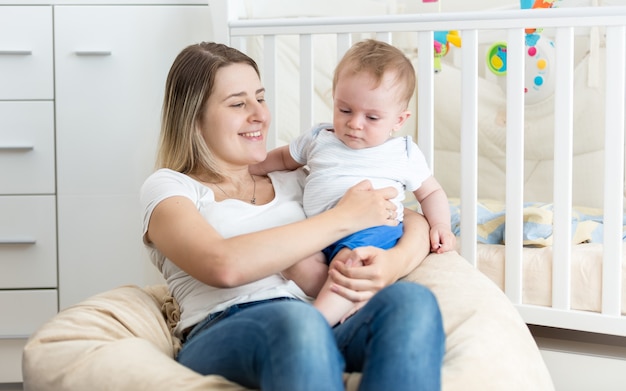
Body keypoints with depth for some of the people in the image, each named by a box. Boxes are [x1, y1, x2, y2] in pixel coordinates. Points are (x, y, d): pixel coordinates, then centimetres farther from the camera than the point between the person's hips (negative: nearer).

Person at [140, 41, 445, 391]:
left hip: (316, 336, 5)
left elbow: (414, 221, 23)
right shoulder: (167, 187, 14)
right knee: (296, 319, -41)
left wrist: (398, 260, -4)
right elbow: (224, 266, -9)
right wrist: (344, 217, -3)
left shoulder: (294, 183, 28)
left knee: (412, 299, -30)